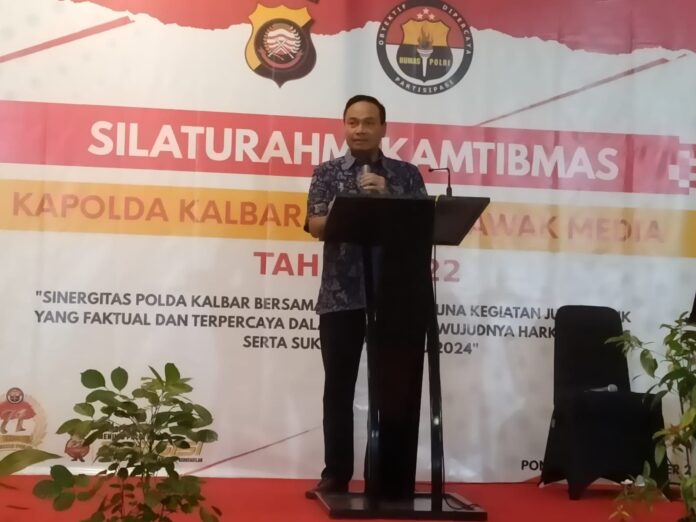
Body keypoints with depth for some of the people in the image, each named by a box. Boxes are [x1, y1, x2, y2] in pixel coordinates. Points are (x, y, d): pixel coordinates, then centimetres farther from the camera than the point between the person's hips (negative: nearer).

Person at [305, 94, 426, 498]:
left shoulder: (407, 174, 10)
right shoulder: (328, 172, 8)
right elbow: (317, 225, -4)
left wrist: (387, 198, -12)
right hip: (341, 296, 0)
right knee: (339, 388, 3)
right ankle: (336, 475, 10)